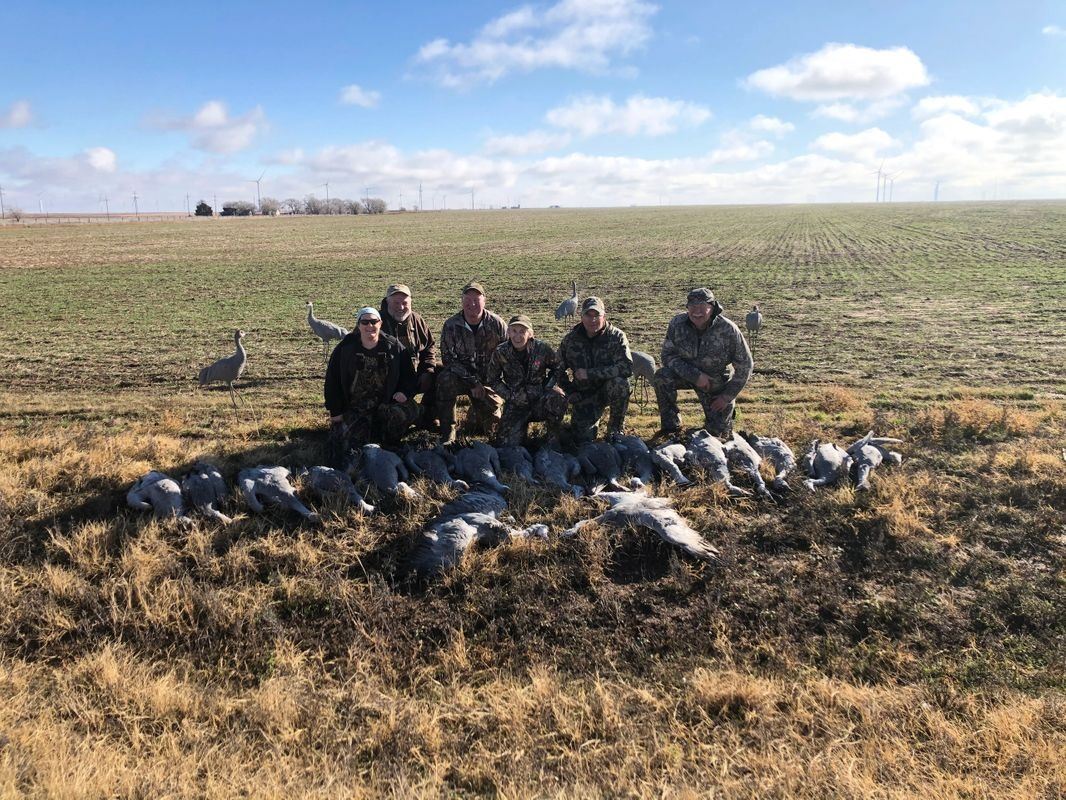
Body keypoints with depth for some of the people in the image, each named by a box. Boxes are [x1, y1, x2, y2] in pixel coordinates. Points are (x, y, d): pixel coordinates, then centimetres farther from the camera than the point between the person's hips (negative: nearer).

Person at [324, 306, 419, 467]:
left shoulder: (394, 348, 1)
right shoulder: (345, 349, 0)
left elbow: (408, 375, 9)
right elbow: (332, 381, 3)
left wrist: (405, 392, -11)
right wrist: (335, 411, 0)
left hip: (386, 405, 1)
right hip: (353, 408, -1)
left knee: (408, 411, -29)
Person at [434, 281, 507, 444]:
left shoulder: (496, 324, -9)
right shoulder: (451, 325, -10)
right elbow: (448, 359, -12)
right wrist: (472, 382, -20)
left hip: (489, 380, 1)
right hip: (461, 376, -1)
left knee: (491, 421, -10)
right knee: (446, 380, -34)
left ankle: (474, 418, 31)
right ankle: (447, 434, -23)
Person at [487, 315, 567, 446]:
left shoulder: (542, 348, -10)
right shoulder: (500, 353, -7)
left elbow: (557, 368, 6)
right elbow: (493, 381, 5)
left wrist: (547, 388, -10)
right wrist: (510, 396, -9)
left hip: (540, 399, -1)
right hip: (516, 403, 1)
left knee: (558, 398, -35)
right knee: (506, 445, -12)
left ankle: (553, 438, -9)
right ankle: (523, 425, 24)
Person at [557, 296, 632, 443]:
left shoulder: (617, 336, -13)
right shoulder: (570, 339, -4)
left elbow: (627, 367, -27)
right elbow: (559, 369, 8)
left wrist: (590, 373, -27)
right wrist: (570, 393, -4)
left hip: (609, 389, -2)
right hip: (583, 395, 2)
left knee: (619, 383, -36)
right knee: (582, 438, -11)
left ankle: (615, 428, -11)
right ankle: (595, 419, 28)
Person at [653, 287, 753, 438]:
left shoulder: (728, 330, -24)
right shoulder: (677, 323, -19)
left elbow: (744, 366, -14)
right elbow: (668, 355, -15)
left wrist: (728, 396, -14)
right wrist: (695, 375, -28)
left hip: (718, 384, -1)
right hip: (688, 374, 2)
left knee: (718, 433, 2)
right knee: (661, 377, -29)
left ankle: (729, 409, 38)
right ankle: (671, 425, -11)